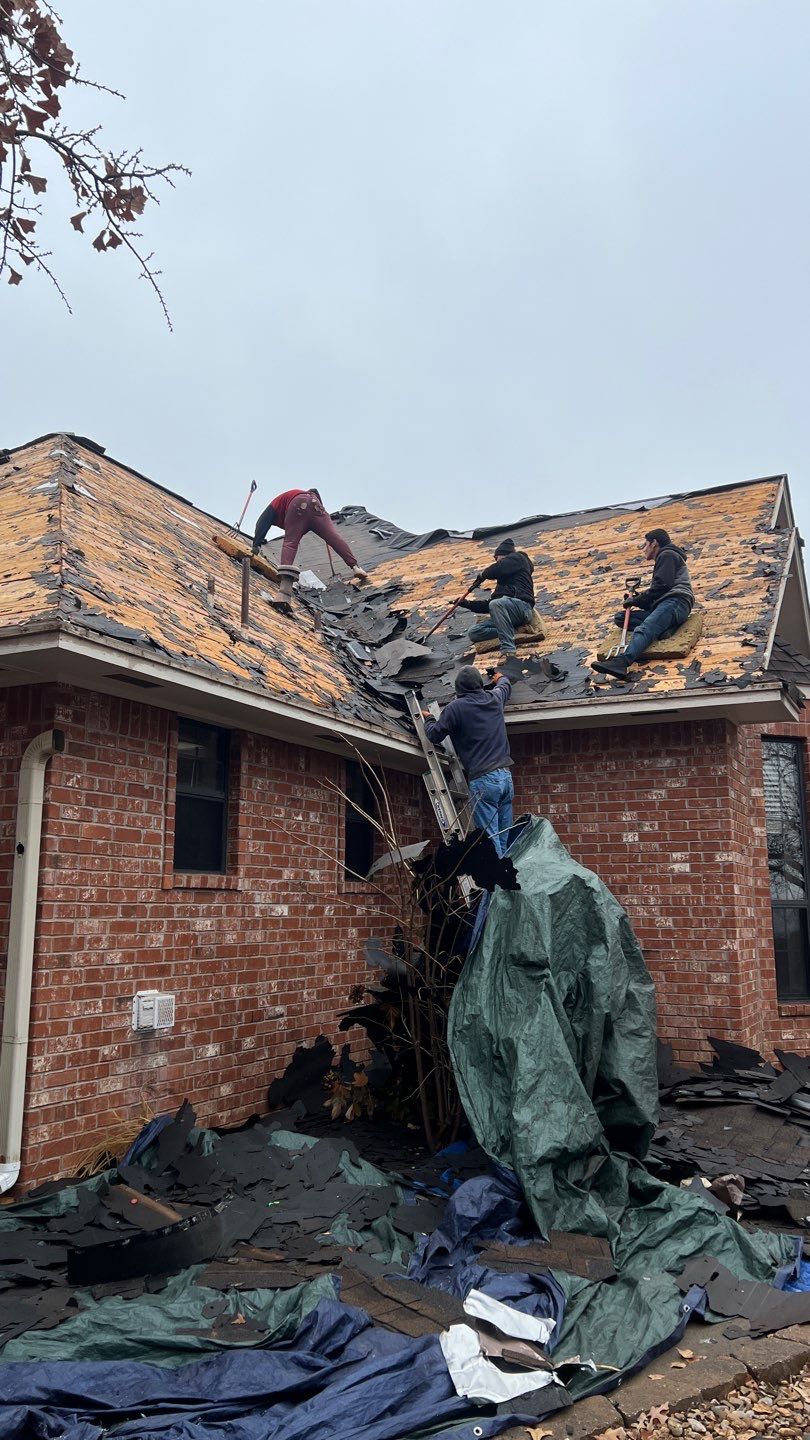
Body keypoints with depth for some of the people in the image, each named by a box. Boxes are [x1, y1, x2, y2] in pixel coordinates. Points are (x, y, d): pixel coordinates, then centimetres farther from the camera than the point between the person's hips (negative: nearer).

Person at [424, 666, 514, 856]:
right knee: (504, 840, 7)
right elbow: (506, 686, 37)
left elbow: (434, 736, 6)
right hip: (506, 776, 6)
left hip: (483, 780, -6)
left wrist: (428, 719, 26)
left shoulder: (455, 708, -4)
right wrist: (501, 678, 60)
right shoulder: (494, 699, 13)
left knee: (490, 840, -8)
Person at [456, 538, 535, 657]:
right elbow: (489, 604, 35)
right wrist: (467, 604, 28)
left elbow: (497, 570, -7)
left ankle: (508, 650, -44)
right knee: (473, 633, -8)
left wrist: (483, 575, 12)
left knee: (496, 604, -39)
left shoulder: (517, 557, 14)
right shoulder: (502, 581, 36)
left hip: (522, 604, -8)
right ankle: (513, 632, -21)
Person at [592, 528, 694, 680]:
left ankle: (621, 662, -61)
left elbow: (662, 586, -9)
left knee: (643, 629, -34)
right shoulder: (665, 558, 37)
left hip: (675, 601, -9)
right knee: (620, 617, 0)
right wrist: (640, 596, 14)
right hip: (667, 604, 9)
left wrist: (636, 601, -3)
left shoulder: (666, 554, 7)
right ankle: (662, 628, -22)